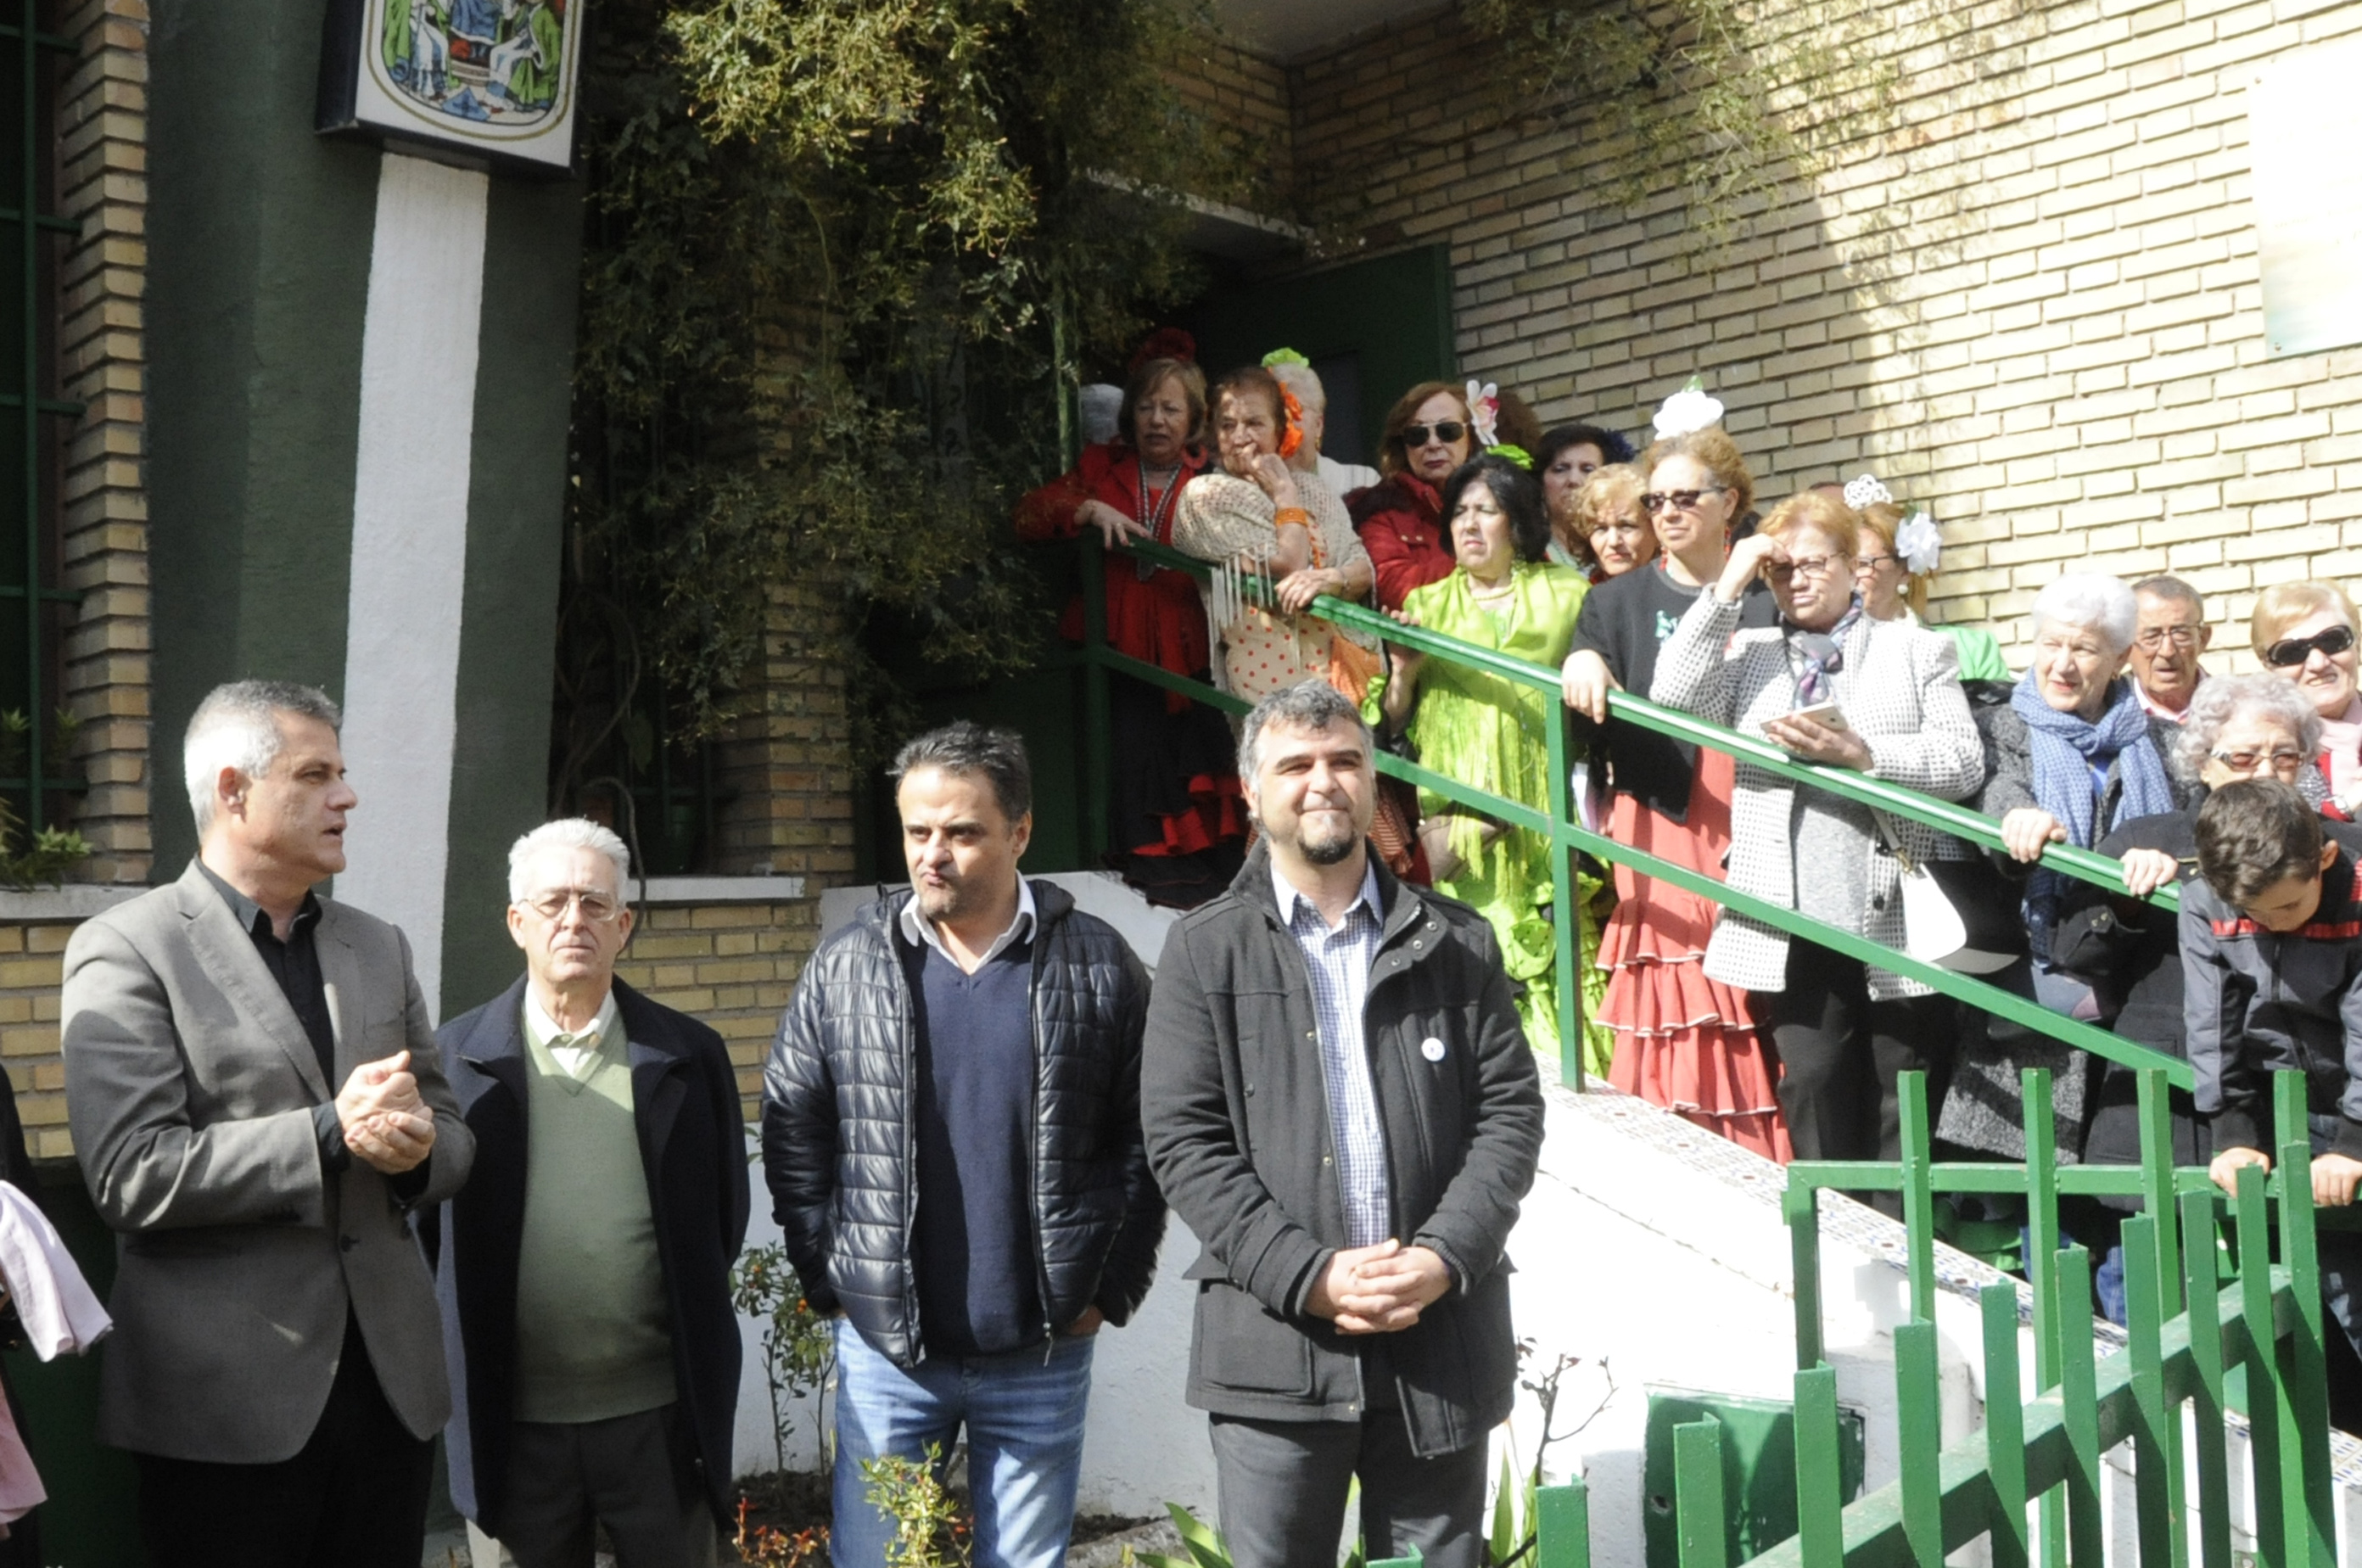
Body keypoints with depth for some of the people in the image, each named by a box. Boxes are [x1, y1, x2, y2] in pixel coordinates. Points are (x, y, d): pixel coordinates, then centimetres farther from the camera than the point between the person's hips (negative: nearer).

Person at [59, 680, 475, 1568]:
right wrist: (329, 1132, -20)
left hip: (392, 1379, 5)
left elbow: (452, 1136, 14)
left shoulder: (378, 948, 12)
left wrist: (417, 1145, -9)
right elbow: (131, 1176, -15)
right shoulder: (127, 951, -6)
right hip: (226, 1396, -5)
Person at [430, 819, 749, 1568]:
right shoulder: (456, 1057, 0)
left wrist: (681, 1327, 7)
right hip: (510, 1421, 0)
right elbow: (421, 1217, 6)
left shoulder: (690, 1055, 2)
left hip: (664, 1416, 1)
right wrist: (466, 1341, 4)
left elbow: (725, 1217, 9)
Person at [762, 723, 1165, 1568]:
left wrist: (1112, 1286, -3)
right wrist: (831, 1280, 1)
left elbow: (1146, 1139, 0)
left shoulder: (1098, 965, -3)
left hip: (1042, 1355, 0)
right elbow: (792, 1132, 4)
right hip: (884, 1348, 1)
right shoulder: (847, 966, 0)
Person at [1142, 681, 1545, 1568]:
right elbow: (1183, 1140, -4)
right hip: (1274, 1344, -1)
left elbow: (1511, 1111, 4)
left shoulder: (1456, 943, 8)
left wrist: (1444, 1258, -11)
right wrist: (1308, 1274, -14)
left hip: (1443, 1338, 2)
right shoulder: (1205, 950, 2)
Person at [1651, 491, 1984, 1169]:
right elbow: (1671, 700, -5)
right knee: (1813, 1087, 0)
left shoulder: (1919, 649, 11)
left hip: (1901, 916, -1)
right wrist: (1726, 588, -4)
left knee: (1904, 1104, 5)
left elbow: (1965, 762, 1)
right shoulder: (1748, 653, 14)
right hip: (1795, 920, 1)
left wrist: (1863, 753, -15)